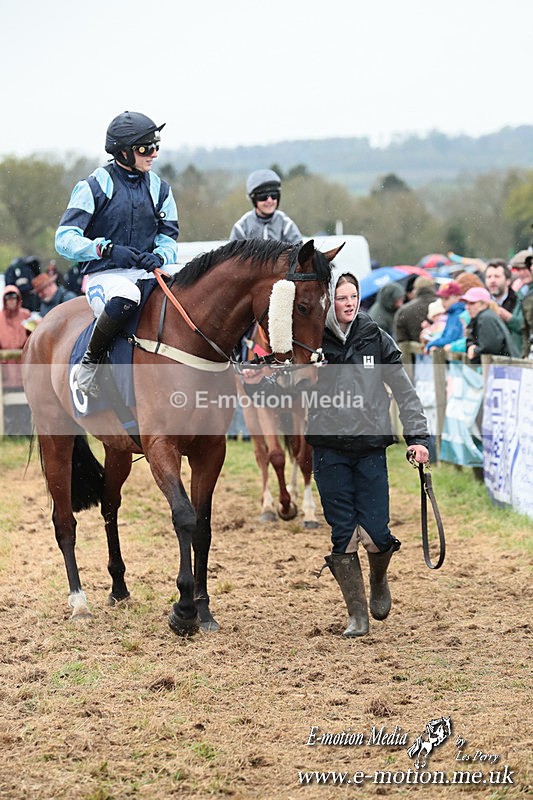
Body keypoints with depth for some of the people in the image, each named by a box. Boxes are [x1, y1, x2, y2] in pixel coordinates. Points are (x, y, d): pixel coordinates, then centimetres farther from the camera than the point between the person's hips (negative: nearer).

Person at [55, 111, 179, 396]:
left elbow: (169, 239, 13)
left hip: (146, 273, 5)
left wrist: (159, 256, -12)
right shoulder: (94, 187, -2)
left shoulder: (159, 188, 13)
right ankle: (89, 362, -19)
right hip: (104, 275, -5)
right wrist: (108, 249, -24)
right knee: (126, 296, -41)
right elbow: (64, 238, -7)